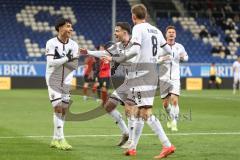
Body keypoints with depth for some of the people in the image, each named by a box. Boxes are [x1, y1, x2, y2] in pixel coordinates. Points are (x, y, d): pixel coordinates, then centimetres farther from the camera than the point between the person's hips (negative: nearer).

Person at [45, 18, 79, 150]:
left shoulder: (73, 45, 0)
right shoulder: (51, 43, -12)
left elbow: (74, 65, -5)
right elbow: (51, 63, -22)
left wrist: (59, 60, -18)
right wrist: (66, 58, -21)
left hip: (66, 82, 5)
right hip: (53, 81, -5)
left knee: (63, 110, 8)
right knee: (58, 108, -12)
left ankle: (55, 139, 19)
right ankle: (60, 139, -10)